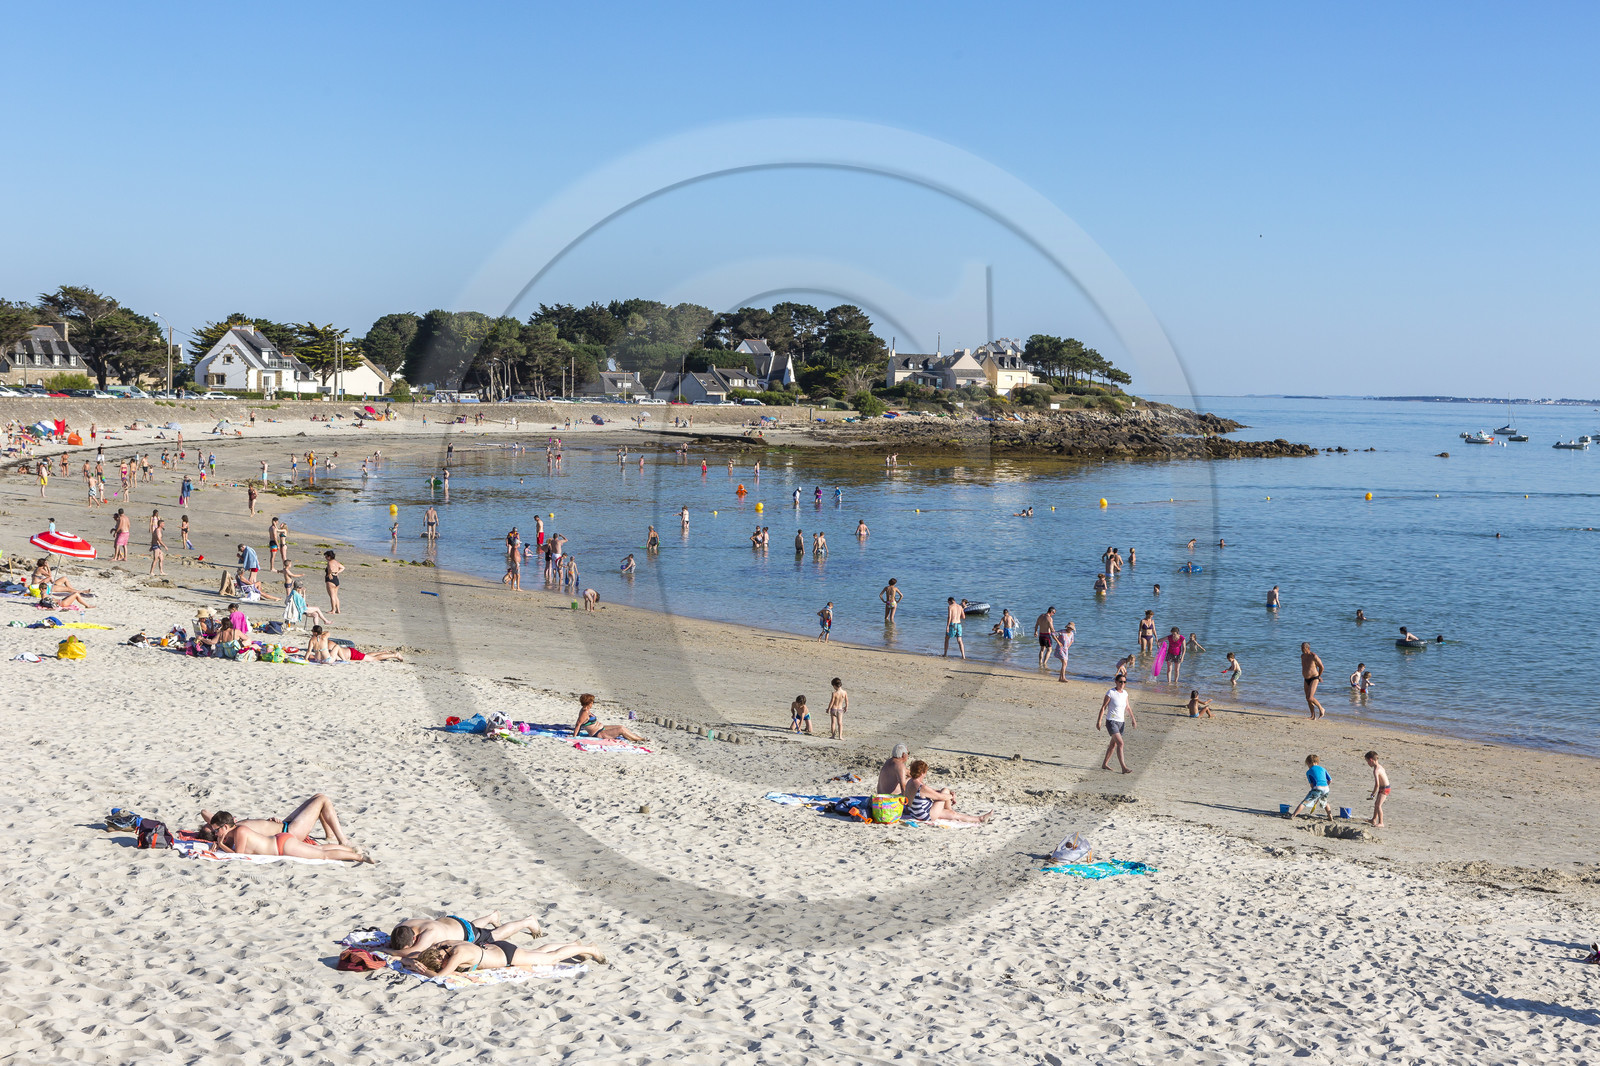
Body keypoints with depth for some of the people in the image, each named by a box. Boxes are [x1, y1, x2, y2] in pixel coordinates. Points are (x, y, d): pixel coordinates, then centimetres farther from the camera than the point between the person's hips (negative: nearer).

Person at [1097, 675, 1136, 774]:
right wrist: (1099, 721, -10)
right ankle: (1124, 768, -22)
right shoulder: (1110, 692, -9)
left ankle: (1104, 764, 29)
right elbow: (1103, 707, -8)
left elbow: (1127, 707, 20)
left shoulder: (1125, 693, 9)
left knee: (1113, 744, 15)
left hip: (1121, 722, 7)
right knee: (1120, 743, -18)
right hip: (1111, 721, -7)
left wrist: (1133, 719, 17)